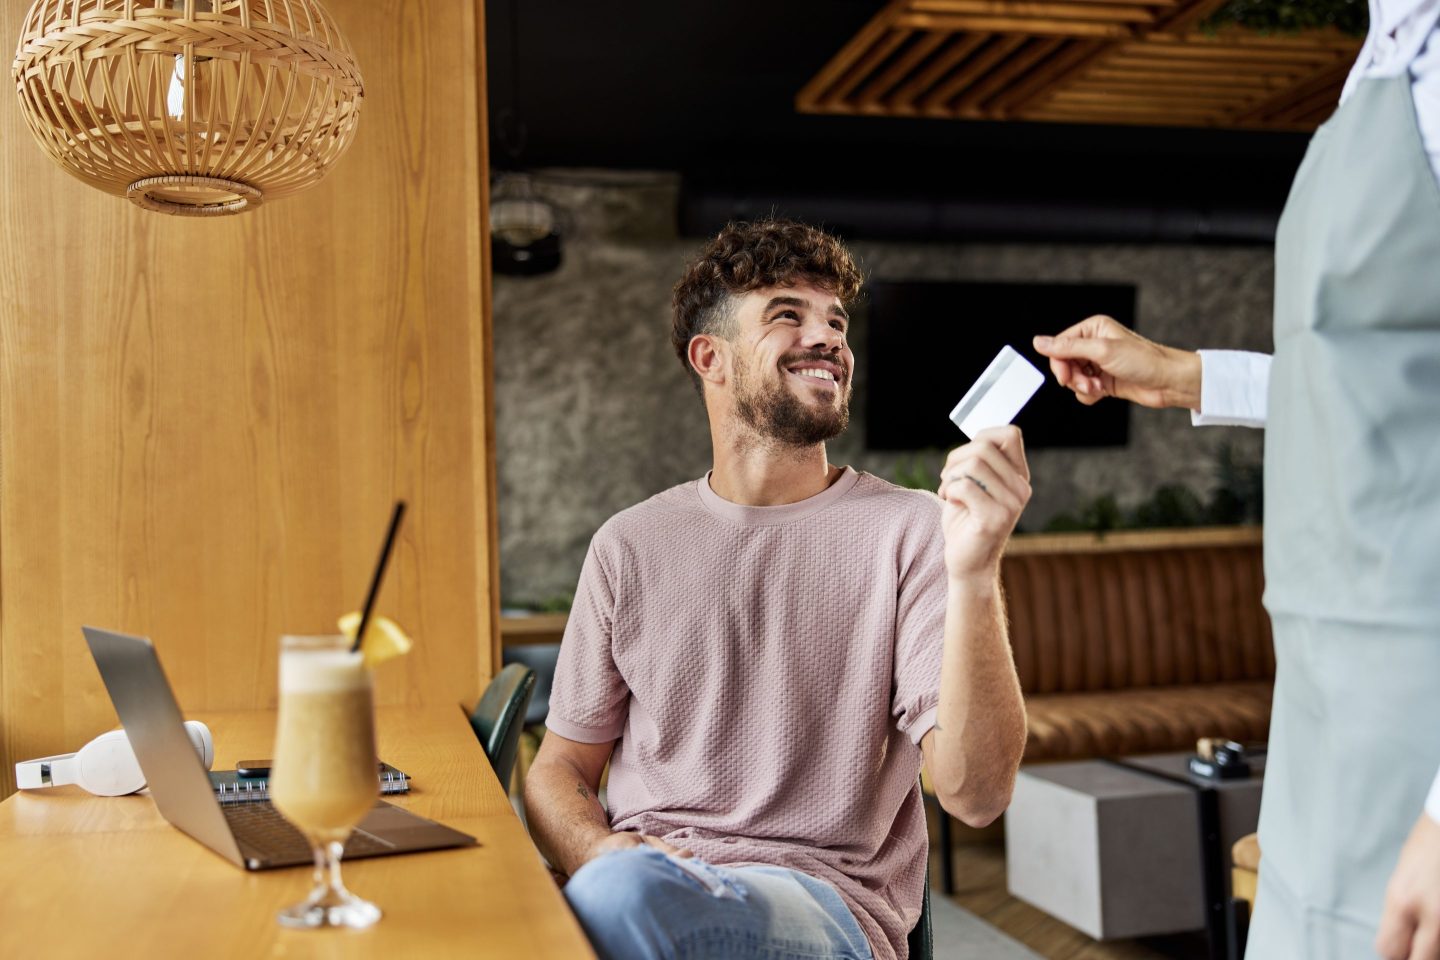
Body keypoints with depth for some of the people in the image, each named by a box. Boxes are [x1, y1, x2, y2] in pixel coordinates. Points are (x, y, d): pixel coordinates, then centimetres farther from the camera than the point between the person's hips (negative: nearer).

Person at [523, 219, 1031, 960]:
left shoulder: (911, 530, 0)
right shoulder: (630, 545, 10)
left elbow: (975, 795, -10)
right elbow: (558, 770, 14)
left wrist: (974, 574, -24)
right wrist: (602, 853, -10)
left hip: (823, 900, -2)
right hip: (642, 874, 3)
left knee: (624, 900, -33)